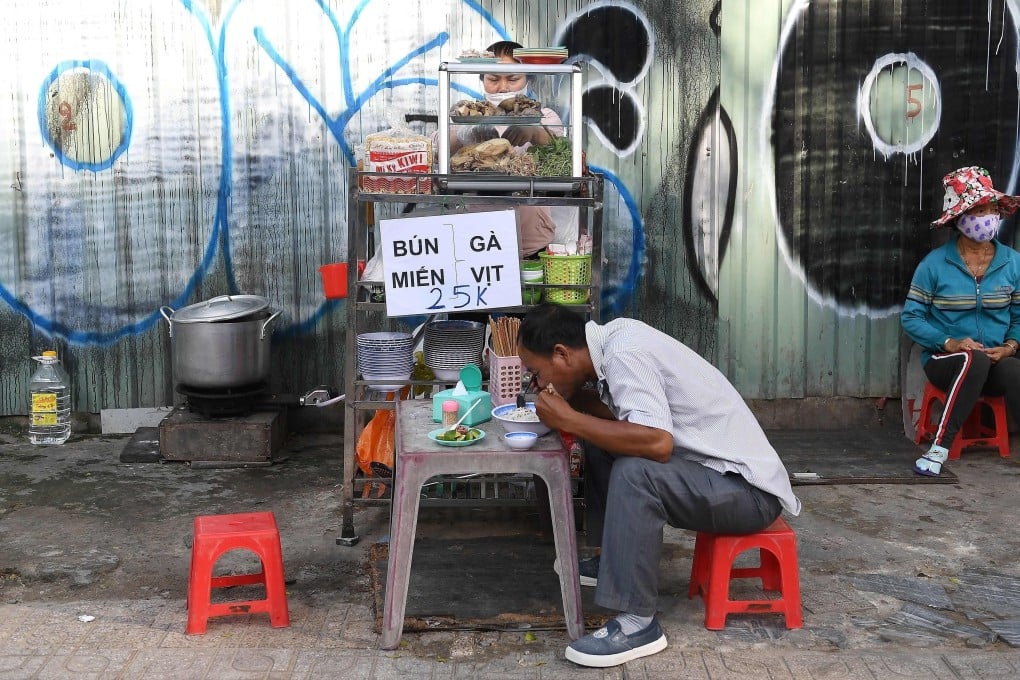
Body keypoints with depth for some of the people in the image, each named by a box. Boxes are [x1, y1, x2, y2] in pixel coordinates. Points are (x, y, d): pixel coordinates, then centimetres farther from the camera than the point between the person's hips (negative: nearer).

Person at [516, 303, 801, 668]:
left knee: (634, 471, -29)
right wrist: (572, 399, -5)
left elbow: (657, 442, -34)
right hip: (710, 467, 9)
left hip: (748, 488, -9)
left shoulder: (624, 354, -23)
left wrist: (569, 420, -25)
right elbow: (619, 419, 11)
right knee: (603, 444, 9)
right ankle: (618, 560, 21)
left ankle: (638, 623, -19)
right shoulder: (613, 339, 2)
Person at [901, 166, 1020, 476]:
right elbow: (911, 317, -3)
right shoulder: (935, 263, -4)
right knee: (975, 359, -37)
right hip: (945, 360, -2)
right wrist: (949, 342, -16)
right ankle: (940, 448, -30)